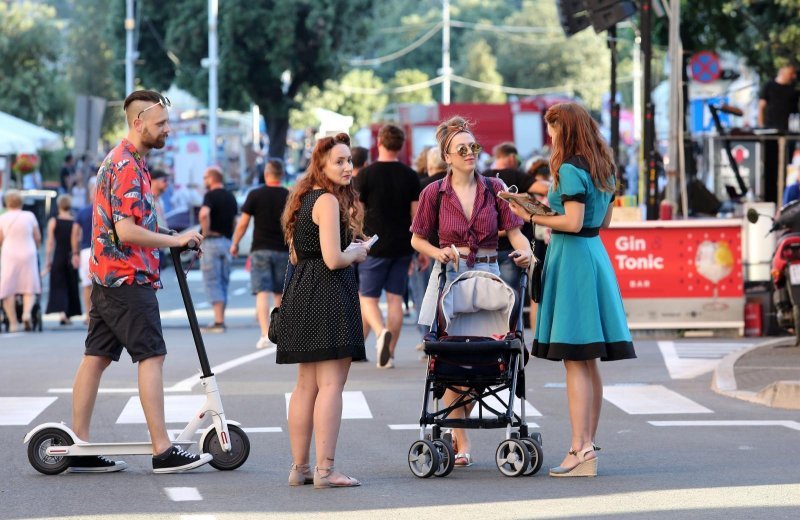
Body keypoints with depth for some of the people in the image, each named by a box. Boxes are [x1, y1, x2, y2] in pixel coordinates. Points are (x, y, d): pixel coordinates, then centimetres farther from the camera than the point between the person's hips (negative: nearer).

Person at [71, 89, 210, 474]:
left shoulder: (118, 160, 18)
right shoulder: (128, 167, -15)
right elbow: (126, 231, -22)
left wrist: (167, 240, 21)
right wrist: (175, 240, -15)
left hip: (106, 276, 10)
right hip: (129, 278, -10)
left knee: (96, 357, 8)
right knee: (151, 356, -9)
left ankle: (79, 447, 8)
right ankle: (162, 451, -10)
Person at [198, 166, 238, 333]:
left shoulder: (211, 195, -10)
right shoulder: (230, 197, 14)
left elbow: (204, 214, -29)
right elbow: (235, 221, 19)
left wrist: (205, 232, -17)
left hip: (212, 242, -7)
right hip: (227, 241, 7)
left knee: (212, 283, -6)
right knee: (223, 283, 12)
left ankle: (218, 322, -11)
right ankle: (221, 320, 14)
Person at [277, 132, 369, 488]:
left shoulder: (304, 199, 17)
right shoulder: (329, 201, -13)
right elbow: (333, 259, -20)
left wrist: (350, 249, 20)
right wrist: (357, 253, 0)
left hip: (301, 293, 10)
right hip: (327, 296, -10)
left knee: (306, 385, 12)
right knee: (330, 384, -9)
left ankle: (299, 468, 16)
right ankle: (325, 470, -11)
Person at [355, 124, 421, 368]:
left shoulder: (367, 174, -6)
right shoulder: (410, 176, 3)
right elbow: (416, 215, 3)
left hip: (375, 246, -3)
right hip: (402, 246, 3)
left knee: (367, 298, 4)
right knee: (395, 298, 8)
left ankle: (381, 332, -25)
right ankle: (388, 353, 6)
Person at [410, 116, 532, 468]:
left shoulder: (494, 188, 4)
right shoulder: (434, 193, 2)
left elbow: (514, 231, 1)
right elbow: (418, 239, 9)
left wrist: (525, 251, -20)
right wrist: (437, 252, -11)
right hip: (449, 276, -1)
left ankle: (456, 422, 18)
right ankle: (460, 440, 5)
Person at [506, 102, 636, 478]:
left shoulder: (570, 169, -13)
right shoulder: (602, 168, 13)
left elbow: (573, 223, -19)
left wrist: (532, 218, -10)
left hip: (571, 256, -9)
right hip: (595, 254, 9)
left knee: (574, 361, -9)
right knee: (589, 363, 11)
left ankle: (580, 450, -11)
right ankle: (588, 445, 15)